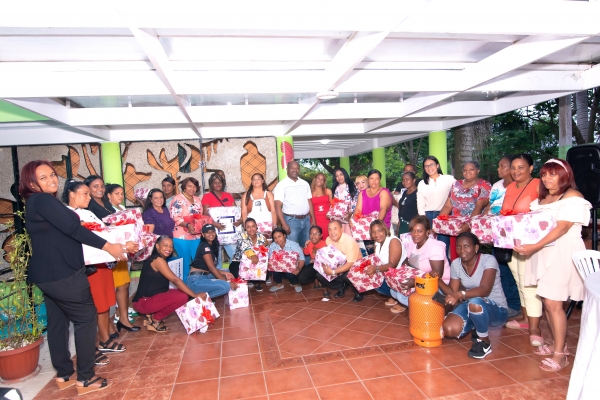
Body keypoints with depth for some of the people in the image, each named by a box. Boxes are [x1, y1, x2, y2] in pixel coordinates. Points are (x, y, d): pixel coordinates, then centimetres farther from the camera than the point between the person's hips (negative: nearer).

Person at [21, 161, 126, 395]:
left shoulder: (35, 203, 16)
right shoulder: (43, 200, -15)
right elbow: (72, 228, -22)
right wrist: (108, 246, -22)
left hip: (47, 273, 10)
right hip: (61, 273, -10)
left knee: (57, 322, 15)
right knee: (86, 318, -1)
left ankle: (63, 375, 27)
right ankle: (85, 379, 7)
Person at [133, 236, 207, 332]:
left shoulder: (159, 259, 13)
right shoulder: (158, 259, -17)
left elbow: (173, 281, 9)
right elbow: (175, 280, -22)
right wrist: (194, 295, -22)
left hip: (153, 298, 9)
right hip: (143, 302, -9)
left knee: (184, 294, 3)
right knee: (182, 297, -21)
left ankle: (154, 315, 8)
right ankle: (155, 320, -3)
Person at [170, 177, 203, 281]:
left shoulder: (197, 199, 14)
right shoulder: (178, 199, -7)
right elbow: (175, 217, -16)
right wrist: (187, 225, -29)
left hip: (196, 236, 6)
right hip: (182, 237, -6)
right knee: (185, 263, 2)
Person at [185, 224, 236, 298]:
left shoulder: (213, 246, 16)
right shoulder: (204, 246, -11)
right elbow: (211, 267, -16)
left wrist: (225, 273, 2)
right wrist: (227, 282, -16)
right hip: (195, 281, -10)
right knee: (226, 286, -26)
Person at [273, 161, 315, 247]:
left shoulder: (305, 184, 12)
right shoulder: (281, 185, -4)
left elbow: (309, 202, 15)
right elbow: (278, 206, -9)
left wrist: (313, 219, 9)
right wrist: (284, 224, -16)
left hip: (306, 219, 5)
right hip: (291, 220, -5)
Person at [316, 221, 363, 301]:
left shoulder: (349, 240, -27)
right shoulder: (328, 240, -8)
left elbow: (351, 263, -29)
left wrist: (333, 272, -35)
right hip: (339, 266, 6)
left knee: (348, 275, -38)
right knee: (320, 274, -13)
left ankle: (358, 292, -6)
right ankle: (341, 288, 7)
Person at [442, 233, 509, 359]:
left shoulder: (488, 260, -19)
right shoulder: (456, 264, -3)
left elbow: (485, 290, -33)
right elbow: (453, 292, -1)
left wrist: (460, 294, -48)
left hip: (496, 309, -5)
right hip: (470, 307, 5)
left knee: (475, 302, -40)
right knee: (449, 329, -22)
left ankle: (484, 342, -11)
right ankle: (477, 326, 13)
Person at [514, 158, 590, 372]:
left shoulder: (573, 197, -7)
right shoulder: (542, 198, 17)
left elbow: (562, 228, -17)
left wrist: (535, 247, -25)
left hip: (563, 254, -7)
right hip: (544, 253, 7)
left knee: (553, 302, -8)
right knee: (547, 300, 10)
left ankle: (560, 354, 3)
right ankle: (558, 344, 25)